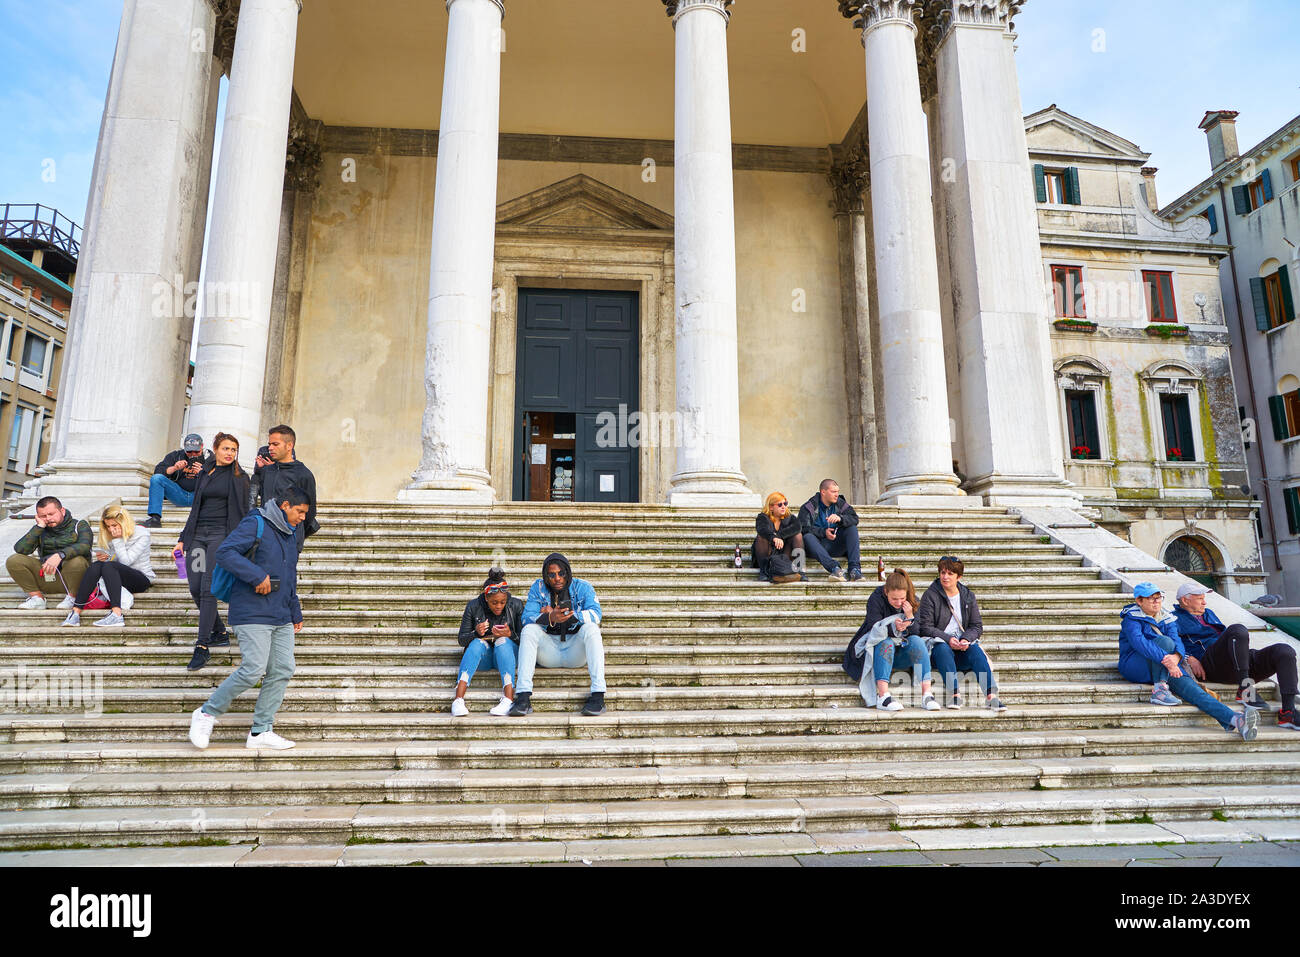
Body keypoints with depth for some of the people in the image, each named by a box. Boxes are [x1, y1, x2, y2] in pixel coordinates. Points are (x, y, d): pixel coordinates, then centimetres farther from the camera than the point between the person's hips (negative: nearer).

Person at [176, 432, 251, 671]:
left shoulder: (239, 477, 1)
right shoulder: (205, 474, 16)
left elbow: (243, 513, -3)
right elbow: (196, 509, 20)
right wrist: (183, 539, 16)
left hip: (221, 535, -6)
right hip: (198, 535, 6)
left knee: (208, 589, -12)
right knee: (195, 588, 2)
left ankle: (203, 647, -8)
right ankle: (220, 634, 18)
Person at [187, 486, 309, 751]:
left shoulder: (292, 534, 19)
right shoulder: (255, 524, -6)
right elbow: (224, 552, -18)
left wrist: (296, 612, 26)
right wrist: (257, 575, -23)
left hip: (281, 618, 8)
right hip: (253, 614, -8)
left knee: (282, 671, 2)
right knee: (253, 669, -12)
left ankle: (261, 731, 11)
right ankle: (207, 713, 9)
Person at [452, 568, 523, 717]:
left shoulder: (516, 605, -8)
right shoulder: (474, 606, -8)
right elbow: (462, 640, -3)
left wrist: (510, 634, -27)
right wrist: (476, 633, -24)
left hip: (508, 651, 0)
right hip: (482, 656, 1)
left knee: (503, 641, -32)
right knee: (478, 642, -31)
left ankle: (508, 698, -47)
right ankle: (458, 698, -43)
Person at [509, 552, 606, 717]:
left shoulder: (583, 587, 1)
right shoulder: (538, 588, 4)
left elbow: (595, 614, -16)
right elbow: (526, 617, -10)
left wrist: (566, 615, -22)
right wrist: (550, 618, -30)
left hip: (575, 649, -1)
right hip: (548, 649, 1)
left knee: (591, 628, -29)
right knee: (528, 630, -24)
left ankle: (598, 695, -36)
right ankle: (523, 697, -34)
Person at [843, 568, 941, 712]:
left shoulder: (911, 601, -4)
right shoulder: (876, 599, -13)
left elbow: (917, 633, -6)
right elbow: (874, 629, -20)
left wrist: (910, 618, -25)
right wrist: (893, 628, -38)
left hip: (902, 654, 3)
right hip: (877, 649, -3)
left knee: (916, 641, -26)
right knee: (886, 643, -34)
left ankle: (926, 695, -32)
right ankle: (883, 697, -44)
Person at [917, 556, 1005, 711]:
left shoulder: (968, 596, 13)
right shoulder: (930, 595, 0)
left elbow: (977, 626, 9)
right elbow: (925, 627, -6)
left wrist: (966, 639, -13)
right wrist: (948, 639, -20)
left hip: (961, 647, 3)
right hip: (938, 644, -3)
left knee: (975, 650, -28)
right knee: (943, 649, -36)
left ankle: (991, 695, -38)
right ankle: (954, 693, -44)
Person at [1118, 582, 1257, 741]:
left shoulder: (1167, 619, 13)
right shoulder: (1131, 618, -5)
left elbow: (1178, 641, -5)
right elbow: (1139, 642, -24)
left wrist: (1176, 656, -30)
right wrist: (1166, 660, -38)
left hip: (1163, 668, 5)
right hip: (1134, 666, -5)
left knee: (1188, 685, -25)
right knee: (1165, 641, -29)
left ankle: (1234, 719, -43)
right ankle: (1159, 690, -33)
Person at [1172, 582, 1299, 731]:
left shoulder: (1208, 614, 34)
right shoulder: (1176, 618, 10)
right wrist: (1189, 658, -20)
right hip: (1210, 665, -8)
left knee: (1285, 650, -14)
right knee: (1238, 629, -32)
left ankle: (1288, 712, -23)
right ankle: (1245, 690, -33)